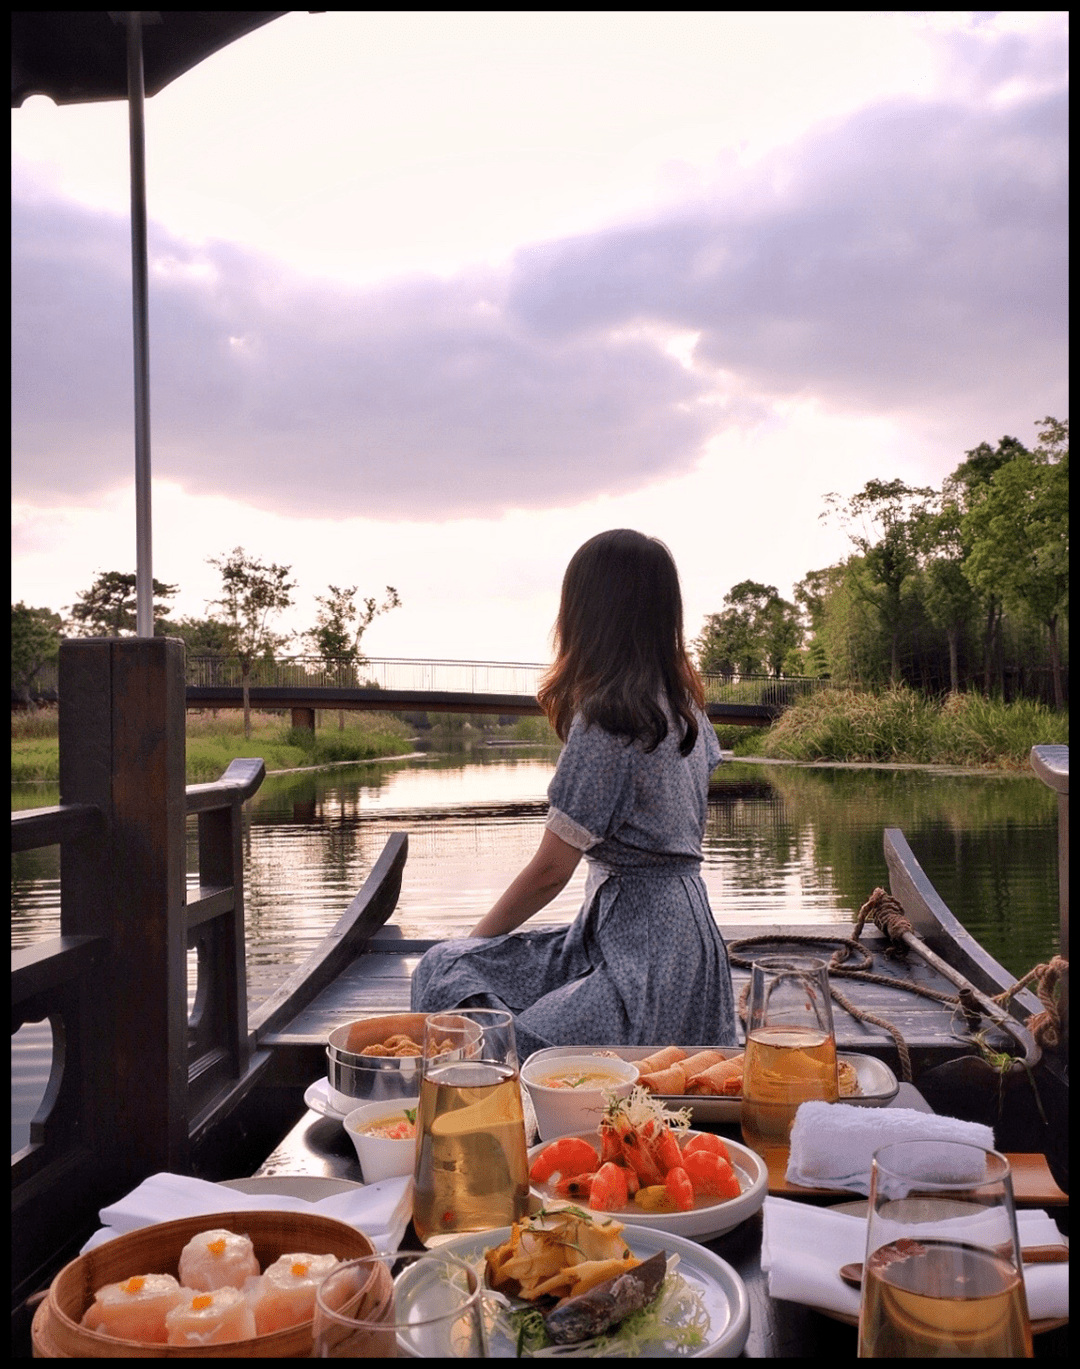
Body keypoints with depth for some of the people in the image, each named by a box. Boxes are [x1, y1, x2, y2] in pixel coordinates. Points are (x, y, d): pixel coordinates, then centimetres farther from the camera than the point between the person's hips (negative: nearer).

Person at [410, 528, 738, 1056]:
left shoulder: (605, 720, -17)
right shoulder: (685, 705, 8)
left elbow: (551, 870, -12)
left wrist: (476, 936, 3)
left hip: (640, 947, -9)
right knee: (441, 965, 7)